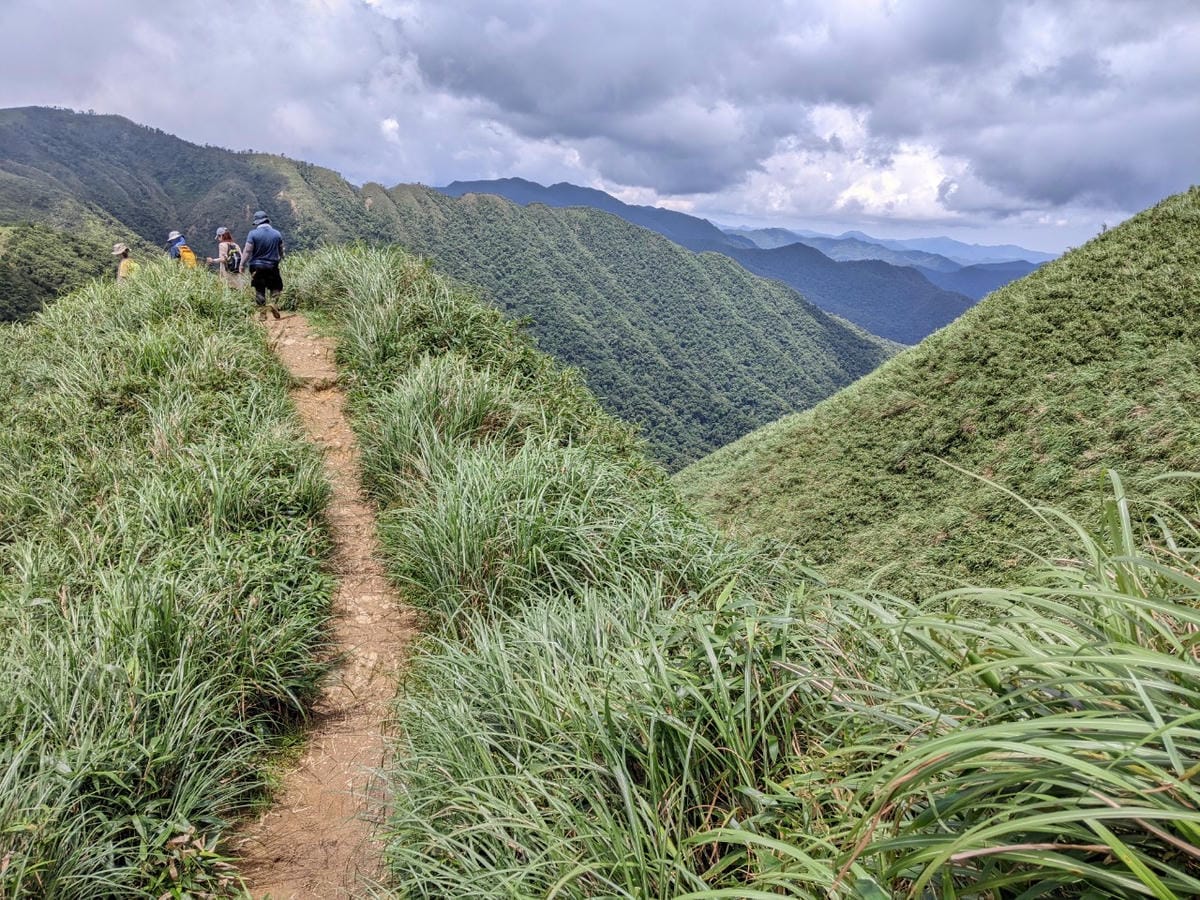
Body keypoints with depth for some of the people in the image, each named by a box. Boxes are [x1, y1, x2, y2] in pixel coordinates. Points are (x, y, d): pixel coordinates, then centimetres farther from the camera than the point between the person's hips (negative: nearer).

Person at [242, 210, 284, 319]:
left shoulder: (253, 234, -7)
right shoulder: (277, 234, 2)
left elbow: (247, 251, -9)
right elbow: (281, 252, 12)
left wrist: (242, 264, -1)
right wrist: (279, 260, 31)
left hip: (257, 267, -1)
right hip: (272, 266, 1)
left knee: (259, 290, 6)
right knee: (276, 287, 11)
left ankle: (262, 313, 7)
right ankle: (273, 302, -16)